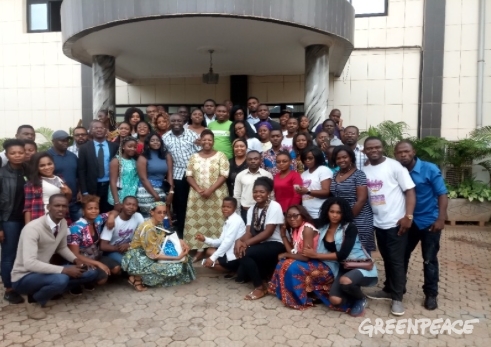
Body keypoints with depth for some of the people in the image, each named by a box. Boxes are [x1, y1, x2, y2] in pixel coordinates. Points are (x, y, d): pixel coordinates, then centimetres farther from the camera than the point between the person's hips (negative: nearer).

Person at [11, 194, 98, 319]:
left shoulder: (63, 223, -3)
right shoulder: (32, 228, -26)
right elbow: (29, 263, -34)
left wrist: (76, 260, -7)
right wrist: (64, 270, -34)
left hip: (43, 271, 8)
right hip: (24, 277, -8)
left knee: (90, 273, -2)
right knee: (61, 279, -38)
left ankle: (44, 291, 6)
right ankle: (33, 299, -5)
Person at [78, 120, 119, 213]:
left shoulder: (114, 146, 5)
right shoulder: (84, 148, 3)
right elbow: (81, 171, 1)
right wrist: (84, 191, -6)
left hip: (111, 186, 1)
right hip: (92, 188, -1)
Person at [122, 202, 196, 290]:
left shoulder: (159, 224, 1)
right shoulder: (148, 228, -25)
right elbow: (154, 255, -24)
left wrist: (180, 241, -12)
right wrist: (177, 257, -25)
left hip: (148, 255, 9)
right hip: (137, 259, -9)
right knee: (174, 267, -20)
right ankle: (137, 278, -6)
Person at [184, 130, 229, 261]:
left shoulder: (220, 156, 0)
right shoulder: (194, 157, 10)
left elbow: (224, 175, -7)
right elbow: (189, 176, 6)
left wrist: (210, 190, -15)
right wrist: (199, 189, -10)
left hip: (216, 195, -3)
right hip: (197, 195, 3)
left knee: (215, 222, -3)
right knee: (198, 222, 3)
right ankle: (200, 250, 11)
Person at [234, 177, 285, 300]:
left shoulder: (274, 206, -13)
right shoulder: (252, 209, 7)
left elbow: (268, 232, -19)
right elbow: (249, 232, -1)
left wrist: (246, 243, -27)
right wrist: (239, 240, -25)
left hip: (274, 245, -6)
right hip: (259, 244, 6)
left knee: (245, 252, -26)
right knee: (240, 250, -21)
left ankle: (260, 287, -11)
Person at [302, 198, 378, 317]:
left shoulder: (350, 227, -14)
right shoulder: (323, 229, 2)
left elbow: (342, 254, -23)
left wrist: (316, 255, -20)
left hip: (361, 266, -4)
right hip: (342, 268, 5)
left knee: (345, 281, -37)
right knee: (335, 300, -20)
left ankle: (361, 299, -1)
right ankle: (354, 292, 15)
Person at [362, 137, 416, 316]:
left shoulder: (394, 166, -10)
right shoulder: (364, 170, 5)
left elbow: (410, 191, -10)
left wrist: (408, 216, -18)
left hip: (396, 222, -5)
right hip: (378, 223, 5)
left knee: (396, 260, 2)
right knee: (387, 259, 18)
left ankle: (397, 298, 12)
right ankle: (389, 290, 33)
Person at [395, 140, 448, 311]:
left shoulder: (430, 169, -13)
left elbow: (442, 194, -12)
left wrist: (441, 219, -19)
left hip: (429, 221, -3)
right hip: (408, 222, 3)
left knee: (429, 260, 7)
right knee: (402, 255, 13)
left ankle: (431, 294, 23)